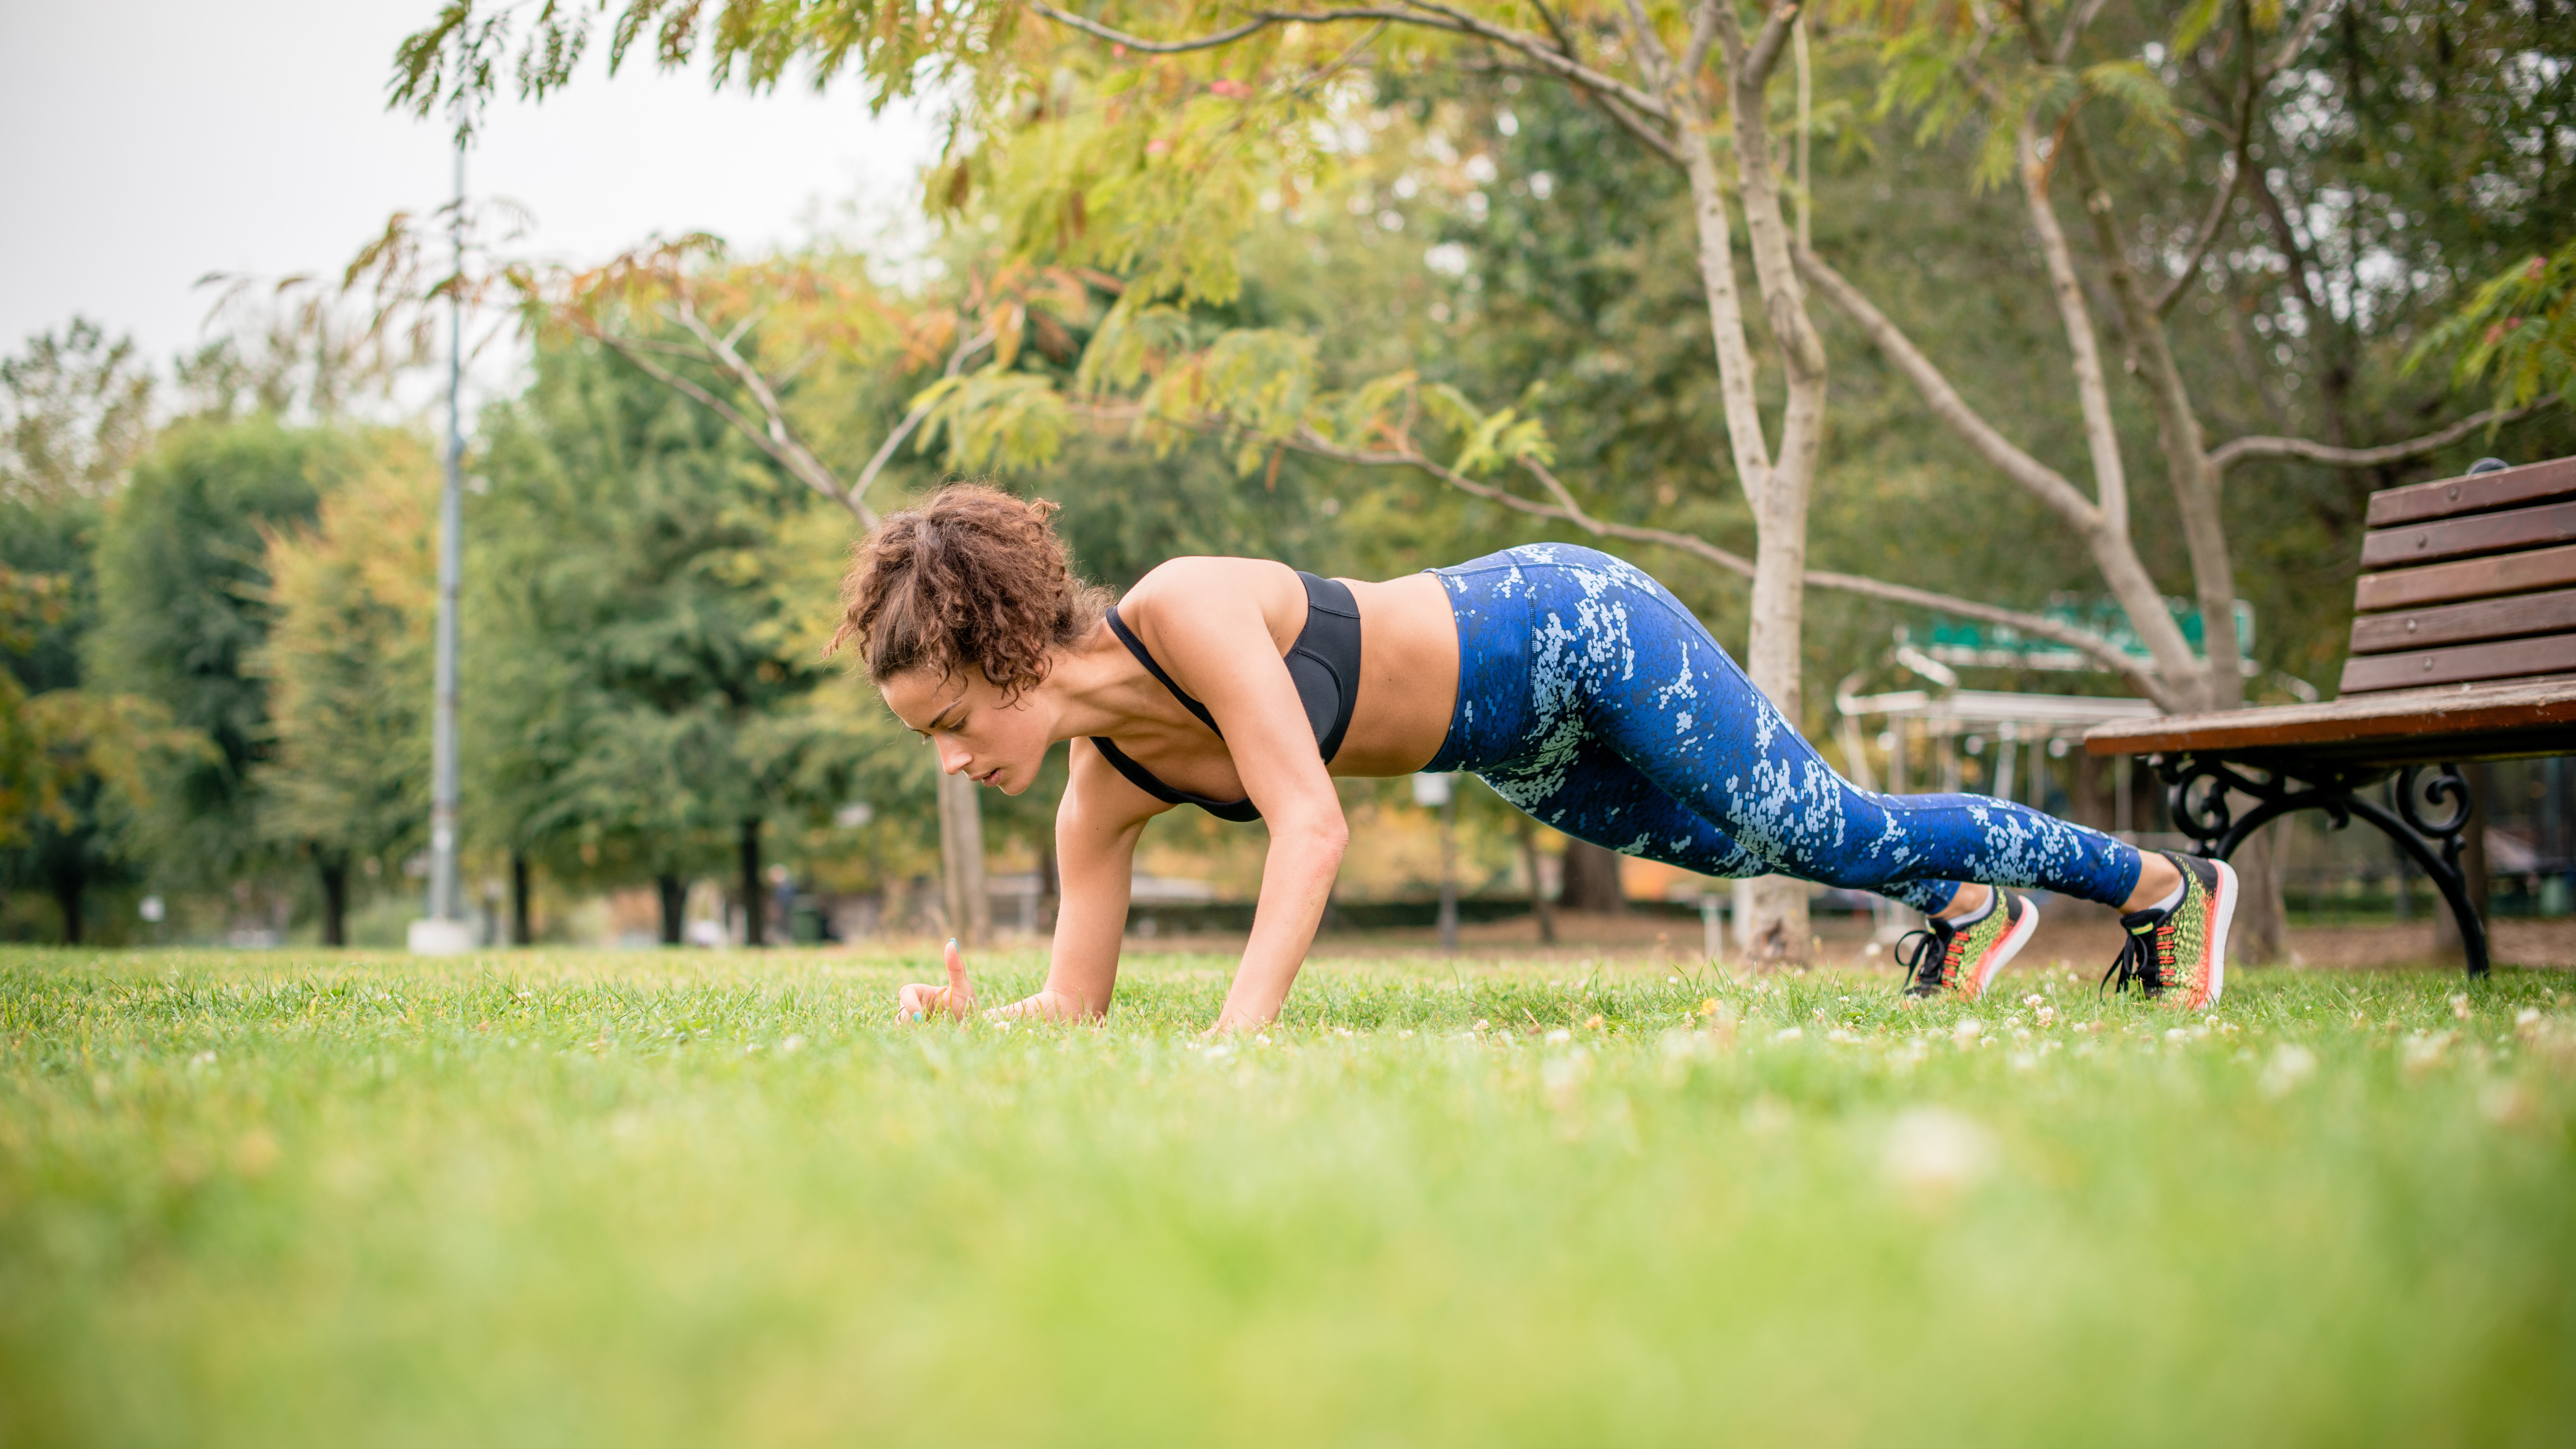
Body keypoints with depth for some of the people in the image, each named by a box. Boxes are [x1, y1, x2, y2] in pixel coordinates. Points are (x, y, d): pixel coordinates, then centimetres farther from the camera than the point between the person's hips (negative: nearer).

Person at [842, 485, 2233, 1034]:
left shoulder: (1184, 611, -34)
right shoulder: (1103, 797, -11)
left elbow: (1312, 826, -40)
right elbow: (1076, 1006, -6)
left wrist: (1237, 1033, -50)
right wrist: (963, 1019, -27)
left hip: (1575, 629, -7)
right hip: (1520, 754, 7)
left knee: (1827, 830, 8)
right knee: (1760, 853, 27)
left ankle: (2165, 883, 30)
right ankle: (1967, 903, 57)